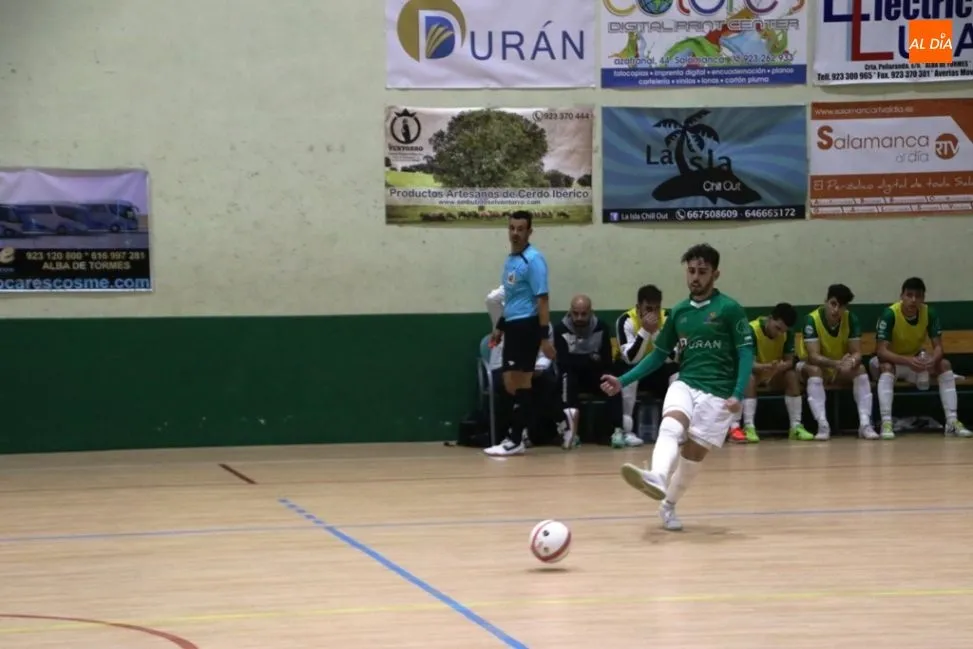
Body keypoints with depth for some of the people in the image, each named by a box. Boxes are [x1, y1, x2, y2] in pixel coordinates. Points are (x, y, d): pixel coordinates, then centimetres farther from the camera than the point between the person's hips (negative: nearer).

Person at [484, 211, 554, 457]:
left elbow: (542, 300, -16)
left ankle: (516, 440, -3)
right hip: (513, 326, 9)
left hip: (526, 326, -9)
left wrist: (544, 336, -21)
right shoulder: (510, 260, 15)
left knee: (520, 384, -6)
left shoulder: (533, 259, -12)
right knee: (511, 385, 9)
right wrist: (500, 327, 25)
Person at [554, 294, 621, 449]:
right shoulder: (560, 329, -13)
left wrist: (579, 361, -21)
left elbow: (607, 361, -11)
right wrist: (590, 359, -22)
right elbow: (563, 363, -21)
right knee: (568, 378, -35)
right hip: (572, 374, -2)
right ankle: (571, 430, -42)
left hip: (595, 375, 2)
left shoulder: (601, 327, -8)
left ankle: (618, 430, -33)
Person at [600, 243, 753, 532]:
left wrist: (738, 394, -18)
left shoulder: (729, 308, -3)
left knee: (694, 451, -4)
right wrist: (623, 381, 11)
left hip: (717, 392, -3)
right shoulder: (679, 311, 12)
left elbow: (746, 353, -5)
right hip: (684, 383, 3)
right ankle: (657, 478, -52)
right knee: (670, 426, -27)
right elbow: (659, 354, 19)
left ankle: (669, 504, 17)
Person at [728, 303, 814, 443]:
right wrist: (765, 367, -51)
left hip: (776, 374, 4)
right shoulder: (752, 329, -26)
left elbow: (789, 361, -13)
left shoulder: (787, 333, -11)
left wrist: (778, 368, -37)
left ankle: (796, 426, -23)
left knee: (792, 375, -24)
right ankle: (748, 427, -42)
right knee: (750, 377, -36)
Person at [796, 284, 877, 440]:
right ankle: (823, 425, -43)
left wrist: (851, 362, -43)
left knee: (860, 369, -25)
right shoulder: (812, 320, -26)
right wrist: (837, 363, -50)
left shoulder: (851, 319, -15)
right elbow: (813, 356, -33)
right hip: (815, 366, -3)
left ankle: (865, 424, -32)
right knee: (815, 370, -36)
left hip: (841, 369, 3)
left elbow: (857, 352, -18)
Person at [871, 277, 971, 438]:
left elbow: (938, 347, -15)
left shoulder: (930, 313, -15)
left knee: (944, 365, -19)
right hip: (891, 360, -4)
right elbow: (881, 351, -32)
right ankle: (886, 423, -44)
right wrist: (908, 361, -48)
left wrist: (933, 359, -40)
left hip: (915, 360, 4)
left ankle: (952, 422, -21)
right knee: (887, 367, -38)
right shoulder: (889, 314, -28)